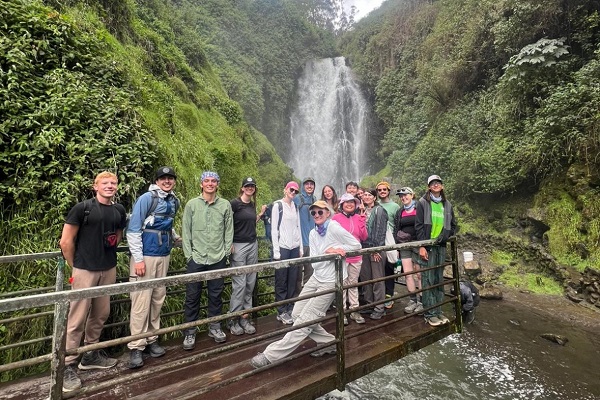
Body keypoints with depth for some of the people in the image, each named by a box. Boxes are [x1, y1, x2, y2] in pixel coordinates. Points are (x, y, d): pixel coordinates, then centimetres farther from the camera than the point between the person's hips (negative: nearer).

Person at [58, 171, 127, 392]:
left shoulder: (119, 210, 6)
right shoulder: (82, 208, -9)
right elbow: (66, 241, -6)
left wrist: (108, 252, 11)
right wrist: (75, 266, 1)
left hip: (109, 270, 5)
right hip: (85, 270, -5)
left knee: (100, 314, 15)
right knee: (78, 318, 1)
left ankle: (90, 355, 32)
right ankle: (68, 365, 15)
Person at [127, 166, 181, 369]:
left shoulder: (174, 201, 9)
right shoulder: (147, 198, -9)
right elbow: (133, 230, -12)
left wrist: (176, 238, 18)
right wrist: (138, 259, -15)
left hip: (164, 256, 6)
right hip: (145, 256, -6)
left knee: (158, 299, 11)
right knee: (141, 301, -3)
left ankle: (151, 339, 24)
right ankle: (136, 346, 8)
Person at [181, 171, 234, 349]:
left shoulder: (225, 205, 2)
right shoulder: (192, 204, 0)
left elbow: (229, 230, 5)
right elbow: (186, 231, 1)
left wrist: (226, 251, 1)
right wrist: (189, 254, -4)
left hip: (218, 259, 1)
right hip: (196, 259, -1)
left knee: (216, 295, 12)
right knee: (192, 296, 7)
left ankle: (215, 327, 29)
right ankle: (190, 332, 22)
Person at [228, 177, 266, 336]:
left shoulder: (252, 205, 12)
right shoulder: (234, 203, -8)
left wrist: (260, 214, 12)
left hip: (253, 245, 7)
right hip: (238, 245, -6)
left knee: (250, 283, 7)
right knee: (239, 283, -4)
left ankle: (245, 316, 17)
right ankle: (234, 319, 10)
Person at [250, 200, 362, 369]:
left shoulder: (334, 228, -12)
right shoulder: (313, 234, 6)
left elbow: (356, 245, -7)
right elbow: (315, 262, -4)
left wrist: (336, 249, -18)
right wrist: (328, 252, -22)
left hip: (331, 281, -7)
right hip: (316, 277, 8)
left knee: (305, 320, -5)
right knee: (297, 313, 5)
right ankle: (328, 342, 21)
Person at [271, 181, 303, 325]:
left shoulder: (295, 207, 14)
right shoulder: (278, 205, -2)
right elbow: (274, 229, -6)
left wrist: (301, 247, 10)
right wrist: (276, 250, -11)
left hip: (295, 248, 5)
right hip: (282, 248, -5)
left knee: (293, 280, 8)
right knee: (281, 282, 1)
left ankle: (290, 309, 20)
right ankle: (282, 312, 11)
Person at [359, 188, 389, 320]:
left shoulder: (379, 210, -4)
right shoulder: (362, 210, 13)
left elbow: (381, 231, -10)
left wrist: (377, 249, -14)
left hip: (375, 248, -6)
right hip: (364, 247, 6)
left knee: (378, 278, -1)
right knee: (365, 277, 11)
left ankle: (379, 308, 8)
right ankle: (369, 303, 25)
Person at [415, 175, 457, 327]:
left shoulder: (447, 205, 12)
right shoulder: (423, 202, -1)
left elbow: (453, 225, 19)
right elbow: (419, 226, -7)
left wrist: (447, 238, 2)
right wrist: (421, 246, -13)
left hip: (441, 246, 5)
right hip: (427, 246, -4)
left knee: (439, 280, 10)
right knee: (428, 280, -3)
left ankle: (438, 311, 20)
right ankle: (430, 314, 5)